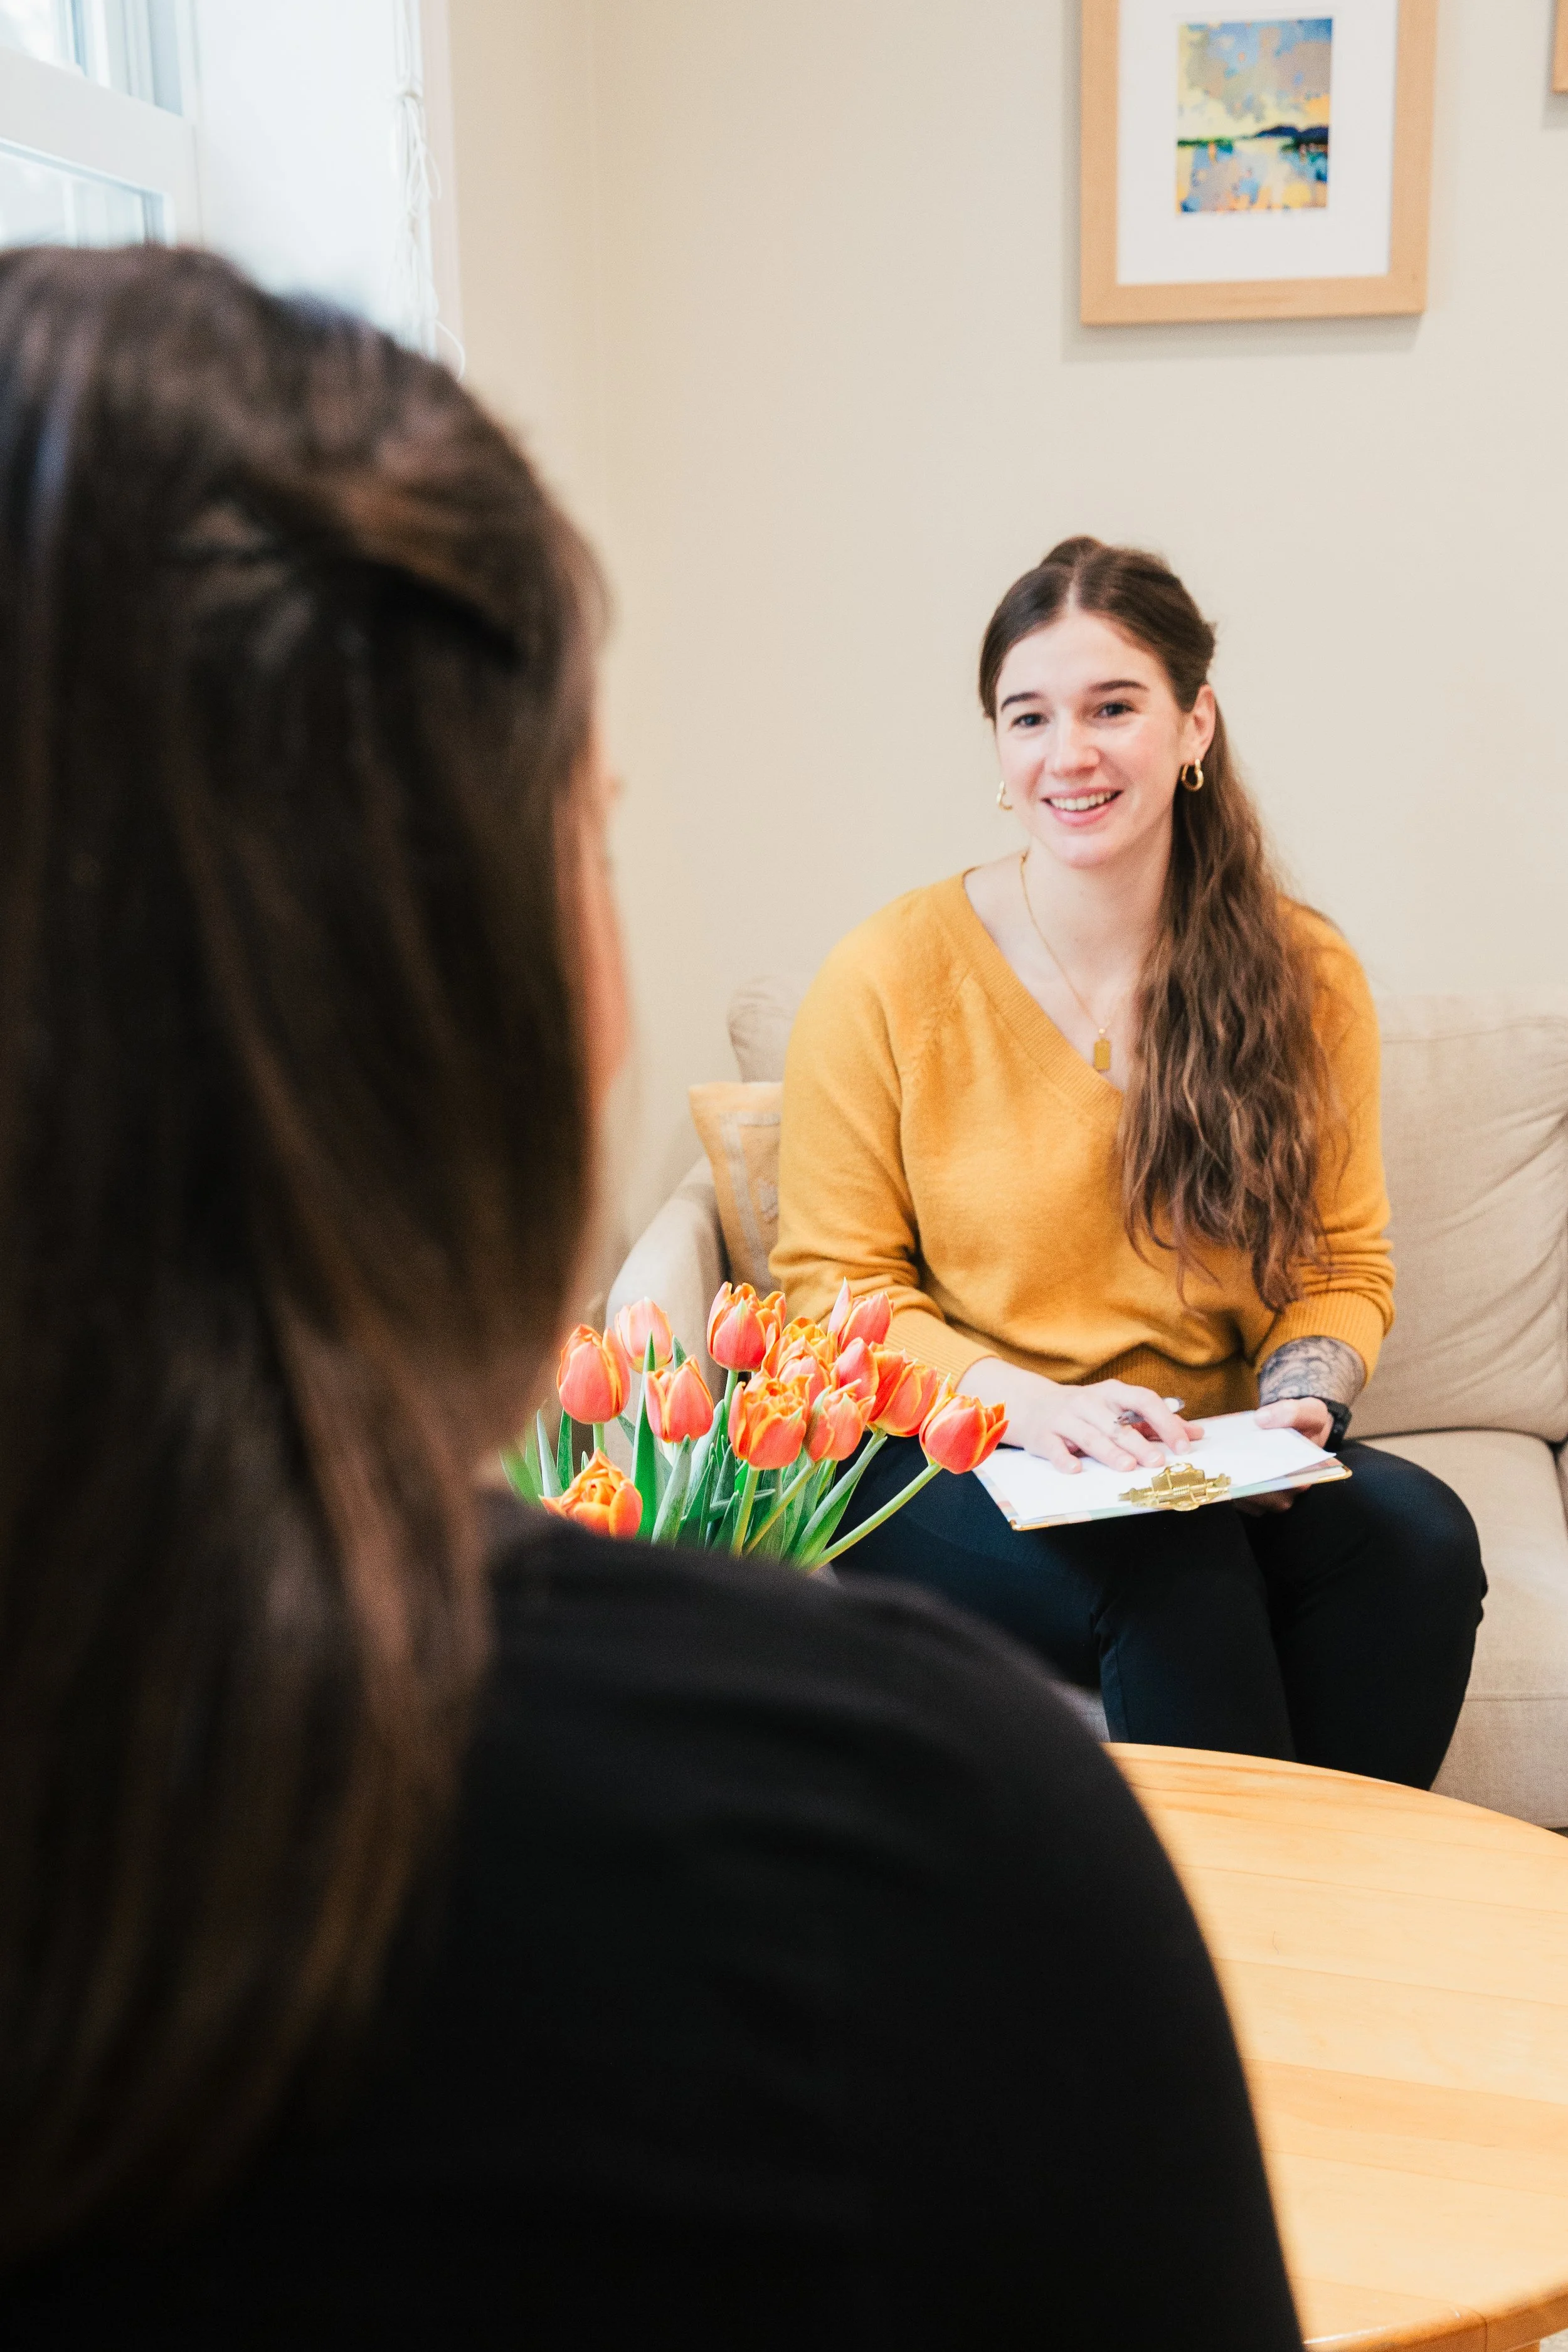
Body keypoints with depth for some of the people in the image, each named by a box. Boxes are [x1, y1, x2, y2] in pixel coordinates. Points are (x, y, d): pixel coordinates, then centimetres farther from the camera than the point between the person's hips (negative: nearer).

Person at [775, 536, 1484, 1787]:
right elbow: (832, 1285, -3)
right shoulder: (888, 978, -6)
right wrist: (1022, 1402, -19)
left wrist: (1293, 1400, -12)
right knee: (1179, 1573, -32)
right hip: (947, 1472, -3)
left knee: (1418, 1534, -26)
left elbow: (1348, 1267, 10)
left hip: (1217, 1469, 3)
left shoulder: (1308, 976, 3)